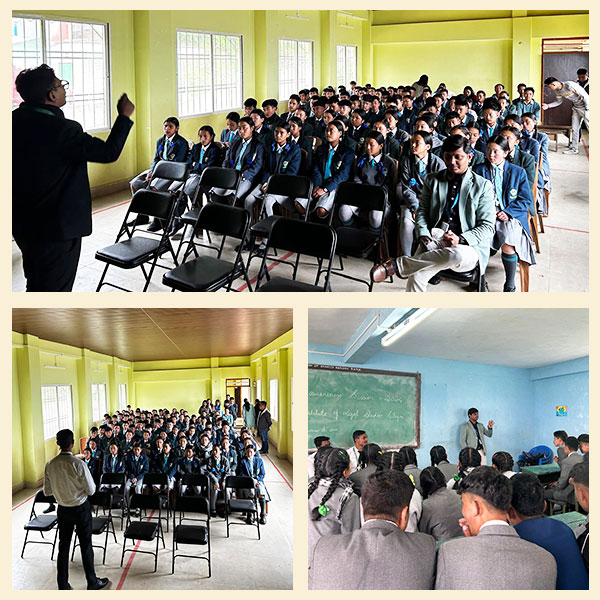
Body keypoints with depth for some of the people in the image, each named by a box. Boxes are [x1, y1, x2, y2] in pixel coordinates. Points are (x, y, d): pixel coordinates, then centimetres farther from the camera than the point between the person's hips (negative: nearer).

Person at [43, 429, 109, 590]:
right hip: (81, 509, -4)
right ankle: (92, 582, 23)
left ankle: (63, 586, 22)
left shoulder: (50, 465, -9)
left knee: (63, 546, 14)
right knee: (86, 546, 10)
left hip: (62, 509, 4)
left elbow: (47, 491, 0)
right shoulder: (78, 464, -23)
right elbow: (91, 490, -16)